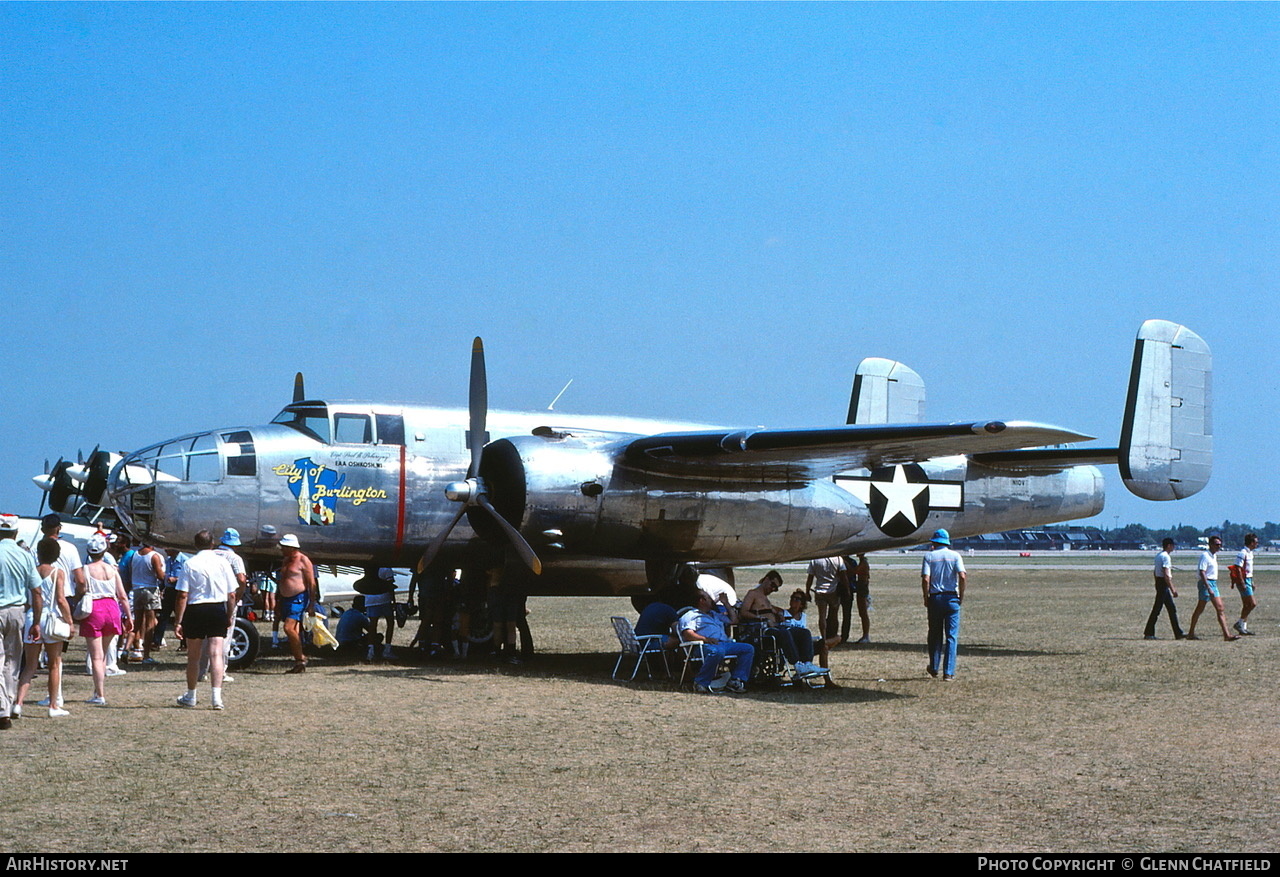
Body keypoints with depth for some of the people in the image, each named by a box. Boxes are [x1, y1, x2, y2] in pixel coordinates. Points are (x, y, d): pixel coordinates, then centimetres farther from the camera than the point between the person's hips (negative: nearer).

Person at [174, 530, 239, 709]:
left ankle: (190, 696, 26)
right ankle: (217, 696, -12)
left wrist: (178, 621, -6)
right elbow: (232, 595, 2)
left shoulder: (189, 564, -5)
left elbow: (183, 596, -9)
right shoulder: (222, 562, 0)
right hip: (218, 609, 1)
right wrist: (230, 616, 15)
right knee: (216, 653, 0)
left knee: (193, 656, 13)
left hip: (195, 610, -1)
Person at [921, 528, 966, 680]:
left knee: (935, 635, 14)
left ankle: (934, 668, 23)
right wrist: (961, 596, 1)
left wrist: (926, 598, 0)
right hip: (952, 598, 0)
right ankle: (948, 672, -2)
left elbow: (925, 579, -10)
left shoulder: (929, 556, 1)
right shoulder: (955, 556, 2)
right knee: (951, 636, 2)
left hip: (935, 598, 0)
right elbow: (962, 576, -10)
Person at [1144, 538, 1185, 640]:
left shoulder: (1158, 555, 14)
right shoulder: (1166, 556, -16)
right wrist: (1172, 589, -21)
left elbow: (1155, 572, 20)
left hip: (1159, 582, 10)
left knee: (1172, 609, 12)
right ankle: (1148, 633, -2)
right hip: (1164, 584, -10)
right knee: (1157, 609, -6)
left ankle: (1178, 633, 15)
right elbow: (1166, 575, -22)